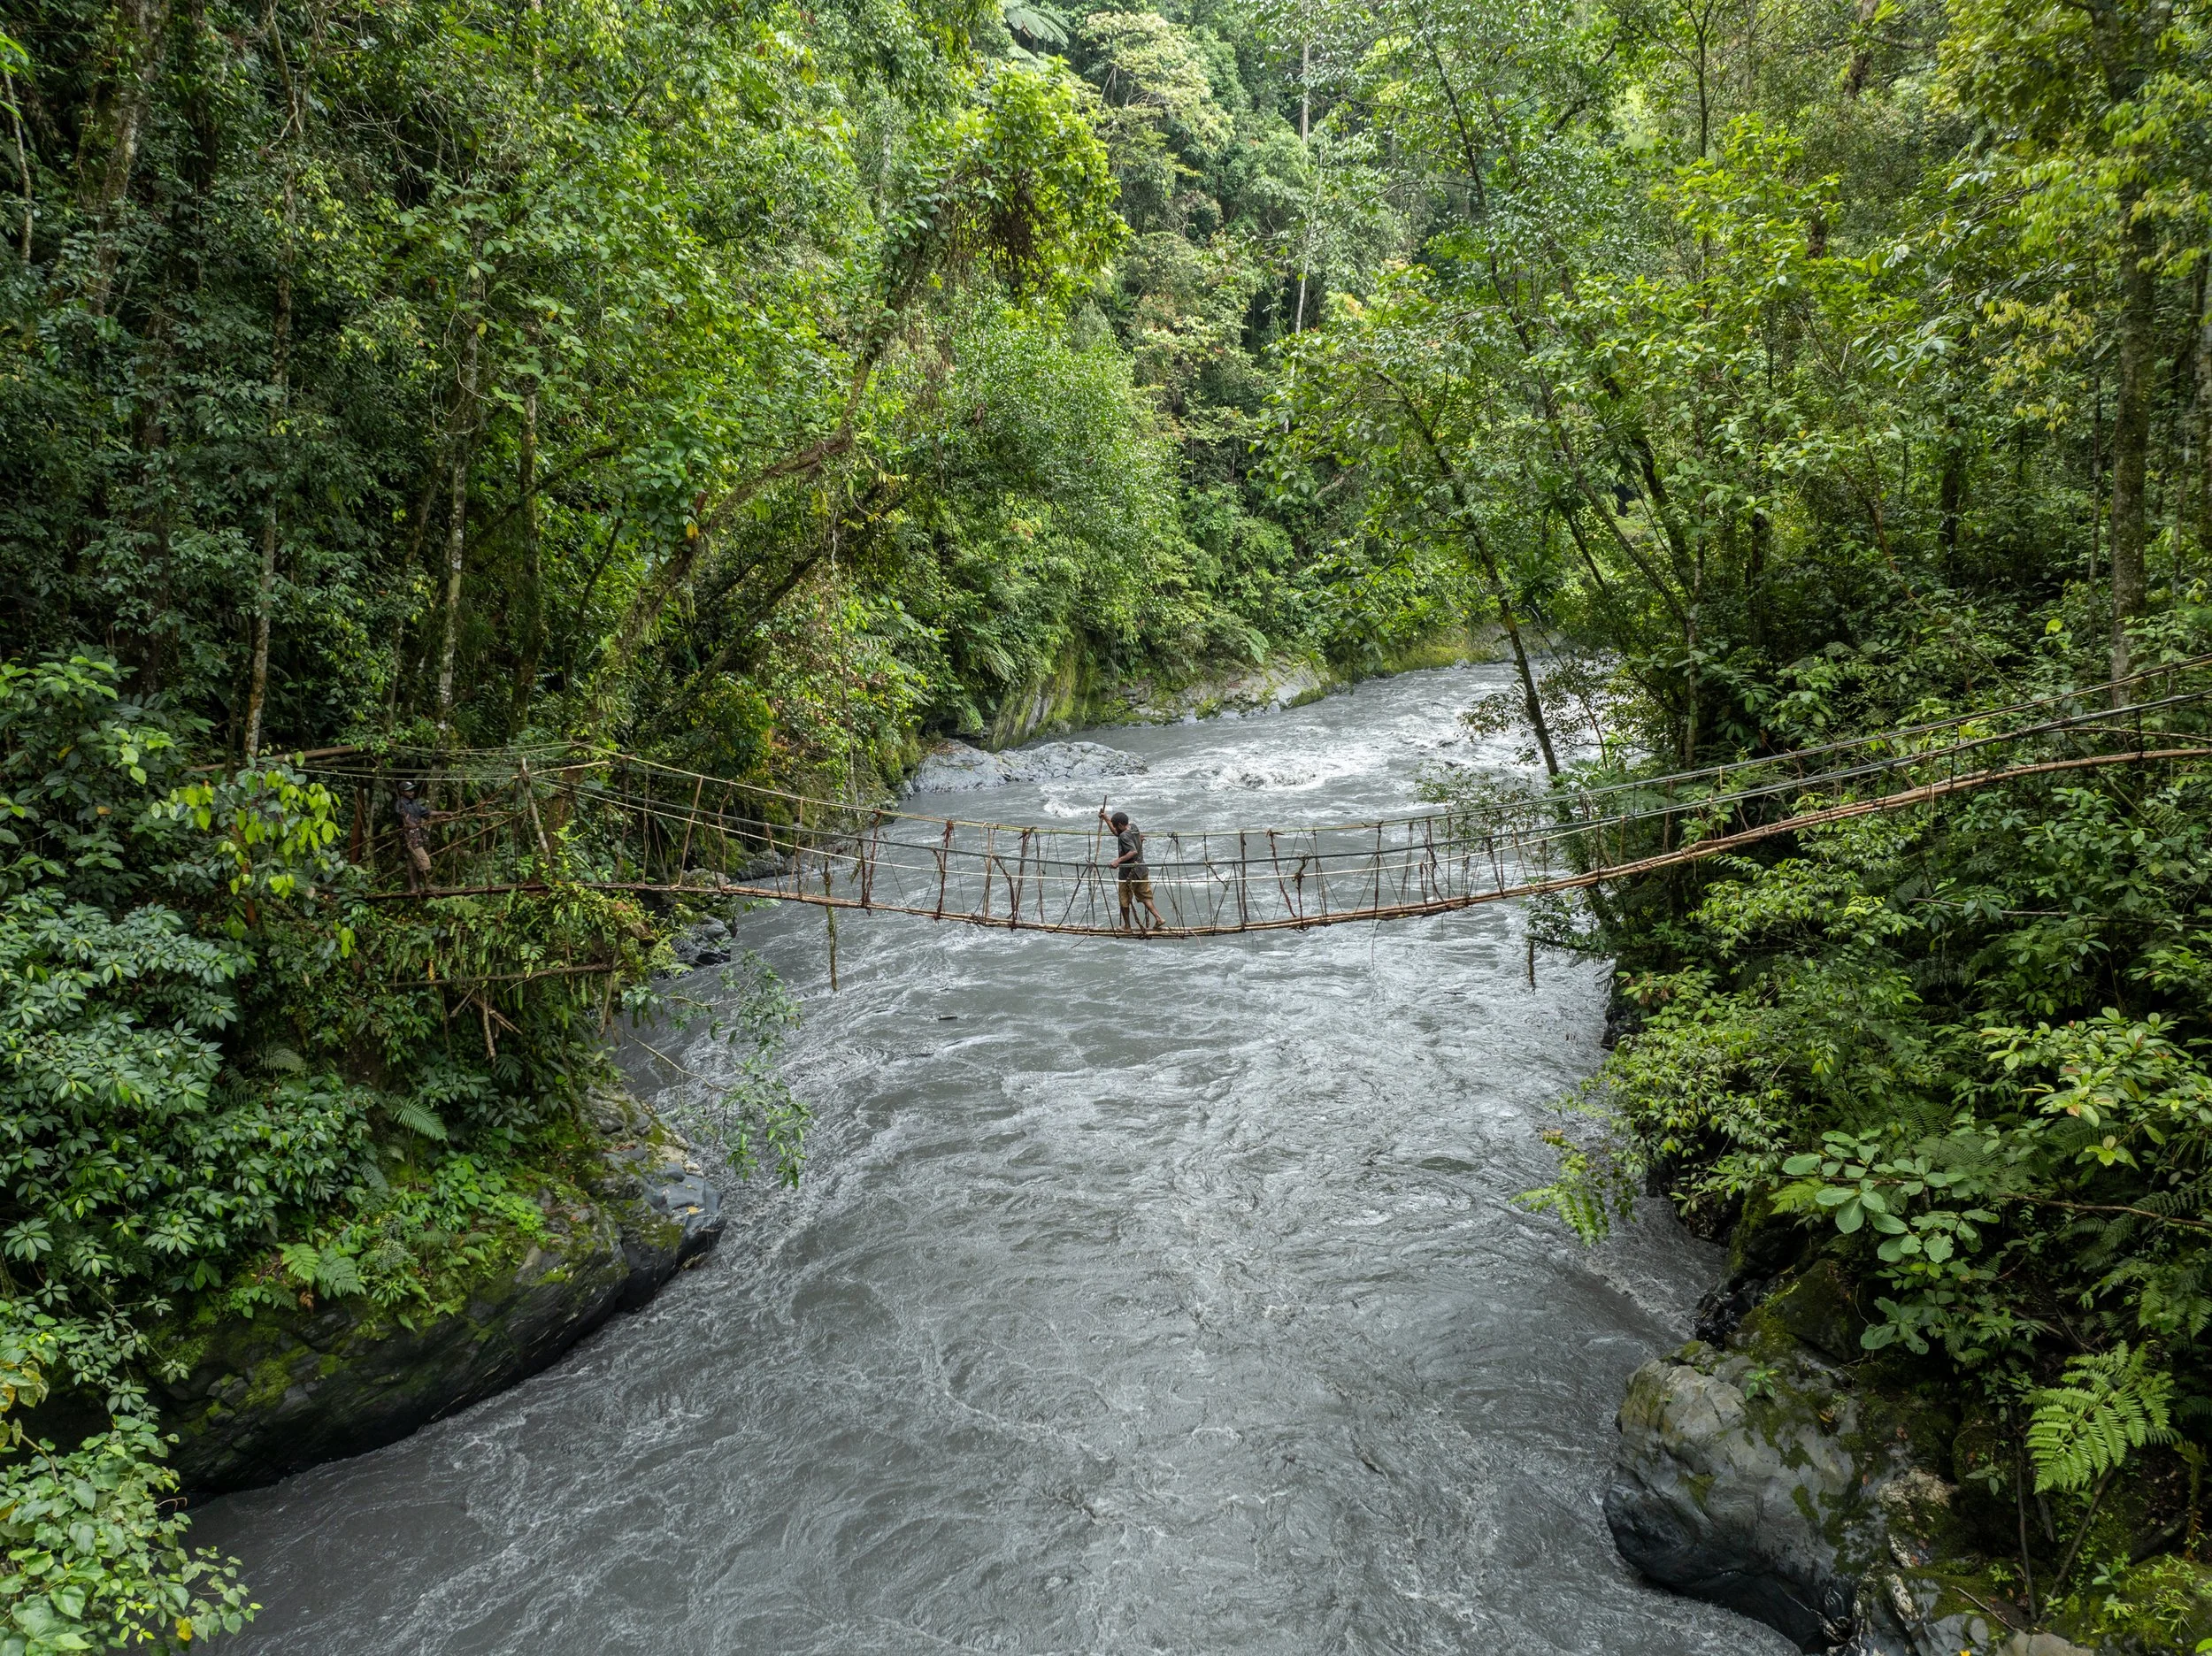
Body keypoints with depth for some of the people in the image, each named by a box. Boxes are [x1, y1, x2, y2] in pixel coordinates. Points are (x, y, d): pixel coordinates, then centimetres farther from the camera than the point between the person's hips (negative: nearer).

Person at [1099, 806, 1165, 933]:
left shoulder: (1124, 836, -22)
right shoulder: (1133, 827, 5)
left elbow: (1133, 851, -35)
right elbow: (1117, 833, 22)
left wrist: (1118, 861, -39)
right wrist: (1106, 819, 21)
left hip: (1129, 873, -8)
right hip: (1141, 870, 8)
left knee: (1124, 901, 10)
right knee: (1145, 897, 15)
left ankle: (1127, 926, 21)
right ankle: (1158, 918, 4)